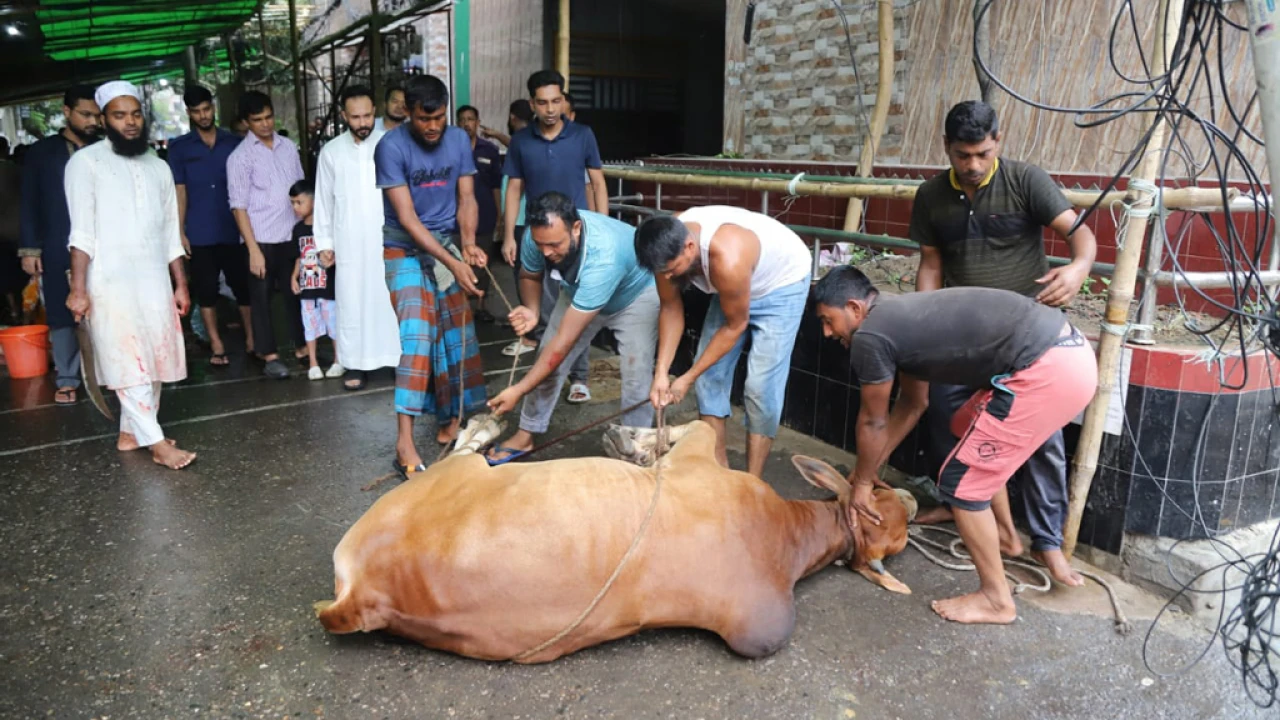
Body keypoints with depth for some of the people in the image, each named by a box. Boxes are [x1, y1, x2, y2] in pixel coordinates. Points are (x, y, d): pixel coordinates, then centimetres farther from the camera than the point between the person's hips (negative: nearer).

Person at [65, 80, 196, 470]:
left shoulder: (158, 166, 14)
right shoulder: (86, 161, -2)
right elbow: (82, 231, -7)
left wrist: (180, 284, 12)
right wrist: (78, 288, -12)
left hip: (154, 278, 5)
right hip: (110, 279, -5)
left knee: (153, 358, 7)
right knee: (128, 361, -6)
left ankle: (131, 432, 19)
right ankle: (157, 441, -5)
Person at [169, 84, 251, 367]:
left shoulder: (234, 143, 6)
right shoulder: (179, 148, 5)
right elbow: (179, 192, 3)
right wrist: (180, 231, -2)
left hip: (234, 230, 0)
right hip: (200, 234, 0)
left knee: (243, 284, 3)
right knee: (206, 289, 4)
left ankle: (251, 338, 16)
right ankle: (216, 345, 13)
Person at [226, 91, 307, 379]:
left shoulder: (288, 147, 6)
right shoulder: (240, 156, -6)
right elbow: (239, 207, -8)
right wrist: (253, 249, -13)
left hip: (292, 236, 4)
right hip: (262, 239, -3)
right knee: (262, 298, 6)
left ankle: (301, 346, 23)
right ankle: (269, 355, 14)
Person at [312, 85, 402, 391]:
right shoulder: (331, 151, 4)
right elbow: (324, 200, 9)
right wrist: (324, 242, 6)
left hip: (388, 239, -1)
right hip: (349, 243, 2)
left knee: (391, 299, 3)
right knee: (352, 302, 6)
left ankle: (400, 358, 13)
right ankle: (356, 363, 15)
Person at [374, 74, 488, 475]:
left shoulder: (458, 140, -2)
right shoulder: (392, 147, -16)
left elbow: (466, 198, -1)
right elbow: (407, 217, -20)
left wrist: (467, 243, -21)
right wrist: (453, 264, -26)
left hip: (448, 243, 5)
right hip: (405, 247, -5)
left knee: (455, 333, 6)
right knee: (416, 331, -18)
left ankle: (450, 419, 22)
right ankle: (405, 439, -20)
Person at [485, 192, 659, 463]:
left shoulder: (604, 257, -45)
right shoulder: (541, 236, -29)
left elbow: (565, 340, -42)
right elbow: (529, 276, -2)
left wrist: (519, 390, -39)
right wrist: (531, 311, -25)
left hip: (637, 293, -5)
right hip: (580, 291, 5)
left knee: (636, 373, -17)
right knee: (548, 357, -2)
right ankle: (525, 435, 13)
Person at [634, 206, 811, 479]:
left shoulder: (727, 259, -42)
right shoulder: (668, 245, -24)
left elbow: (735, 326, -26)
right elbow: (671, 309, -11)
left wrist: (688, 378, -20)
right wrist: (661, 372, -18)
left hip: (782, 281, -6)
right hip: (734, 285, 7)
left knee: (761, 384, -12)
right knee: (710, 373, 1)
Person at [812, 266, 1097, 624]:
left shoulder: (869, 337, -8)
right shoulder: (901, 315, 20)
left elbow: (873, 423, 5)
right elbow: (912, 404, 30)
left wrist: (861, 482, 21)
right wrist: (871, 468, 35)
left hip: (1048, 371, -10)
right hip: (1068, 350, 10)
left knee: (960, 481, 2)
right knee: (968, 428, 30)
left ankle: (996, 599, 15)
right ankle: (1004, 536, 44)